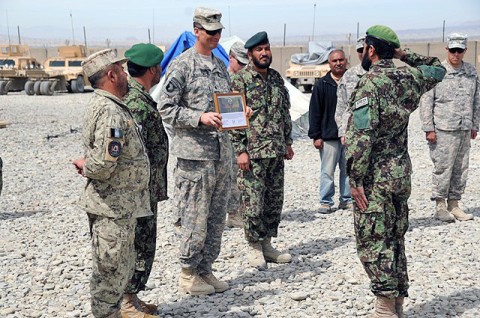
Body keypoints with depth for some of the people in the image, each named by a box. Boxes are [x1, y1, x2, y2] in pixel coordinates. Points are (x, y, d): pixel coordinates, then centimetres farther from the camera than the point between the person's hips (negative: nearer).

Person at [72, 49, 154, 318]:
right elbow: (103, 163, -29)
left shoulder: (105, 105, 12)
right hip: (114, 207, -10)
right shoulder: (111, 112, -21)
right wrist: (85, 167, -11)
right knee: (112, 270, 2)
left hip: (118, 205, 10)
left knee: (122, 267, 21)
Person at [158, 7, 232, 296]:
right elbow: (166, 109, -10)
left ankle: (205, 270, 25)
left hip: (222, 153, 7)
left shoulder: (221, 66, 16)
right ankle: (188, 274, 14)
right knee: (195, 218, -1)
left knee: (217, 218, 12)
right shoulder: (181, 65, -6)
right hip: (194, 154, -7)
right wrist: (200, 117, -21)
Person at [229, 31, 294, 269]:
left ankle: (267, 244, 24)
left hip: (277, 152, 6)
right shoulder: (240, 80, -7)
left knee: (275, 201, 12)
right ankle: (255, 248, 14)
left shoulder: (276, 78, 12)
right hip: (253, 152, -6)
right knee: (253, 203, -1)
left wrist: (288, 142, 15)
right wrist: (240, 150, -15)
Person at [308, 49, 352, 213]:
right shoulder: (322, 84, 1)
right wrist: (315, 135, -5)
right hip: (329, 136, -2)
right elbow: (314, 112, 0)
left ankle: (347, 199, 21)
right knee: (327, 171, 2)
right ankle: (325, 202, 10)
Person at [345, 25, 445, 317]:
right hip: (402, 172, 8)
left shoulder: (370, 83, -15)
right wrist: (406, 54, 18)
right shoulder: (409, 77, 6)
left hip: (375, 176, -7)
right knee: (396, 239, 15)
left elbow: (362, 135, -22)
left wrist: (355, 178, -18)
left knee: (373, 242, -1)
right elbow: (438, 69, 29)